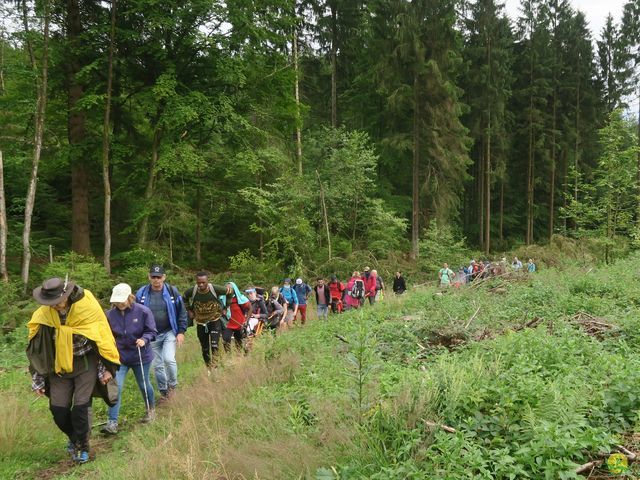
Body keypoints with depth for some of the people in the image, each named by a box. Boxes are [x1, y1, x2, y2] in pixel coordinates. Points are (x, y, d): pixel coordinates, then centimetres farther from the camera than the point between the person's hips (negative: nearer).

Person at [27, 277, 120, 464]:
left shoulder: (87, 307, -18)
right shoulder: (43, 314, -10)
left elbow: (103, 337, -8)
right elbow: (37, 347, 2)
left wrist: (105, 369, -7)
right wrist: (38, 379, 5)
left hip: (86, 363, -3)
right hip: (60, 366, 3)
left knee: (80, 407, -9)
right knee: (57, 408, -1)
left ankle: (82, 447, 14)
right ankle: (74, 438, 29)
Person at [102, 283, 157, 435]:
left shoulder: (143, 311, -15)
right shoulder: (110, 314, -8)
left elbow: (152, 331, -9)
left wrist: (144, 339, -27)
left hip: (140, 356, -1)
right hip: (119, 356, 1)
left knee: (143, 384, 16)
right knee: (116, 387, -10)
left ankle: (151, 409, 42)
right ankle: (112, 422, -3)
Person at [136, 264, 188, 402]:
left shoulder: (172, 291, -8)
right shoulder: (141, 293, -7)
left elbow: (182, 313, -2)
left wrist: (181, 332, -6)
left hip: (169, 332, -2)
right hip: (152, 335, 2)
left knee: (168, 359, -19)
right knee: (157, 365, 10)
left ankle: (172, 385, 7)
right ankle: (164, 392, 28)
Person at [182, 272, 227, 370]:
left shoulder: (215, 289, -24)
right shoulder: (192, 291, -18)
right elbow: (184, 298, 8)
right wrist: (189, 310, 4)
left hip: (215, 320, -2)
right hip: (200, 322, 2)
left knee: (214, 345, -18)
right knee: (204, 349, 11)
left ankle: (213, 368, -13)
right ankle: (208, 368, 28)